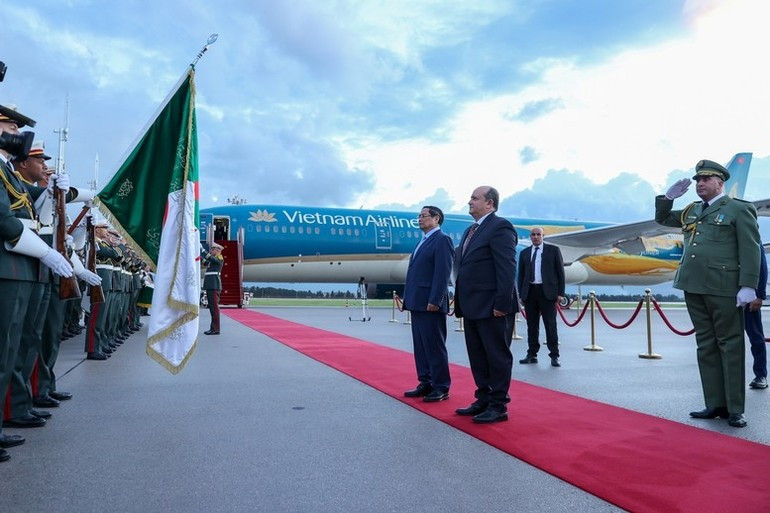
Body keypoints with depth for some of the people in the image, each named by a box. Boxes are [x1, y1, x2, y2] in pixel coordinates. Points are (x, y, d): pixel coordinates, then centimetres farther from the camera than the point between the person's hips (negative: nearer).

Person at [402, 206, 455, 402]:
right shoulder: (423, 241, 20)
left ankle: (441, 387, 7)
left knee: (435, 346, -2)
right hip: (417, 303, 9)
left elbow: (443, 273, -16)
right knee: (420, 346, 12)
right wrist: (409, 299, 15)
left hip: (431, 304, -9)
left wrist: (435, 301, -21)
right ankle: (426, 383, 21)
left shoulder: (442, 240, -8)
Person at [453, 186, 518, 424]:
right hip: (473, 307, 9)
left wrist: (502, 303, -21)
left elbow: (507, 268, -18)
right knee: (478, 357, 15)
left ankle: (498, 406, 12)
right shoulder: (470, 230, 17)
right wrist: (460, 302, 15)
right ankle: (484, 400, 27)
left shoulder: (500, 227, -11)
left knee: (498, 357, 2)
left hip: (491, 307, -9)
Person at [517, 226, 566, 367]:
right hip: (530, 292, 3)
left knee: (550, 325, -1)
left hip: (547, 291, -3)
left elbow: (560, 272, 3)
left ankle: (554, 356, 6)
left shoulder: (553, 250, 6)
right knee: (532, 325, 7)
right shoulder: (524, 253, 13)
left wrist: (560, 292, -3)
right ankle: (532, 355, 14)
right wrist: (521, 294, 7)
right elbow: (521, 275, 14)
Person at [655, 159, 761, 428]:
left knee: (730, 345, 0)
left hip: (723, 288, -6)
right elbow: (662, 219, 30)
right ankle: (715, 404, 16)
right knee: (706, 346, 9)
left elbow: (750, 250, -8)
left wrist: (748, 286, -16)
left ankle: (735, 409, 7)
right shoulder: (691, 211, 17)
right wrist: (668, 197, 11)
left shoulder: (739, 209, -1)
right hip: (694, 287, 6)